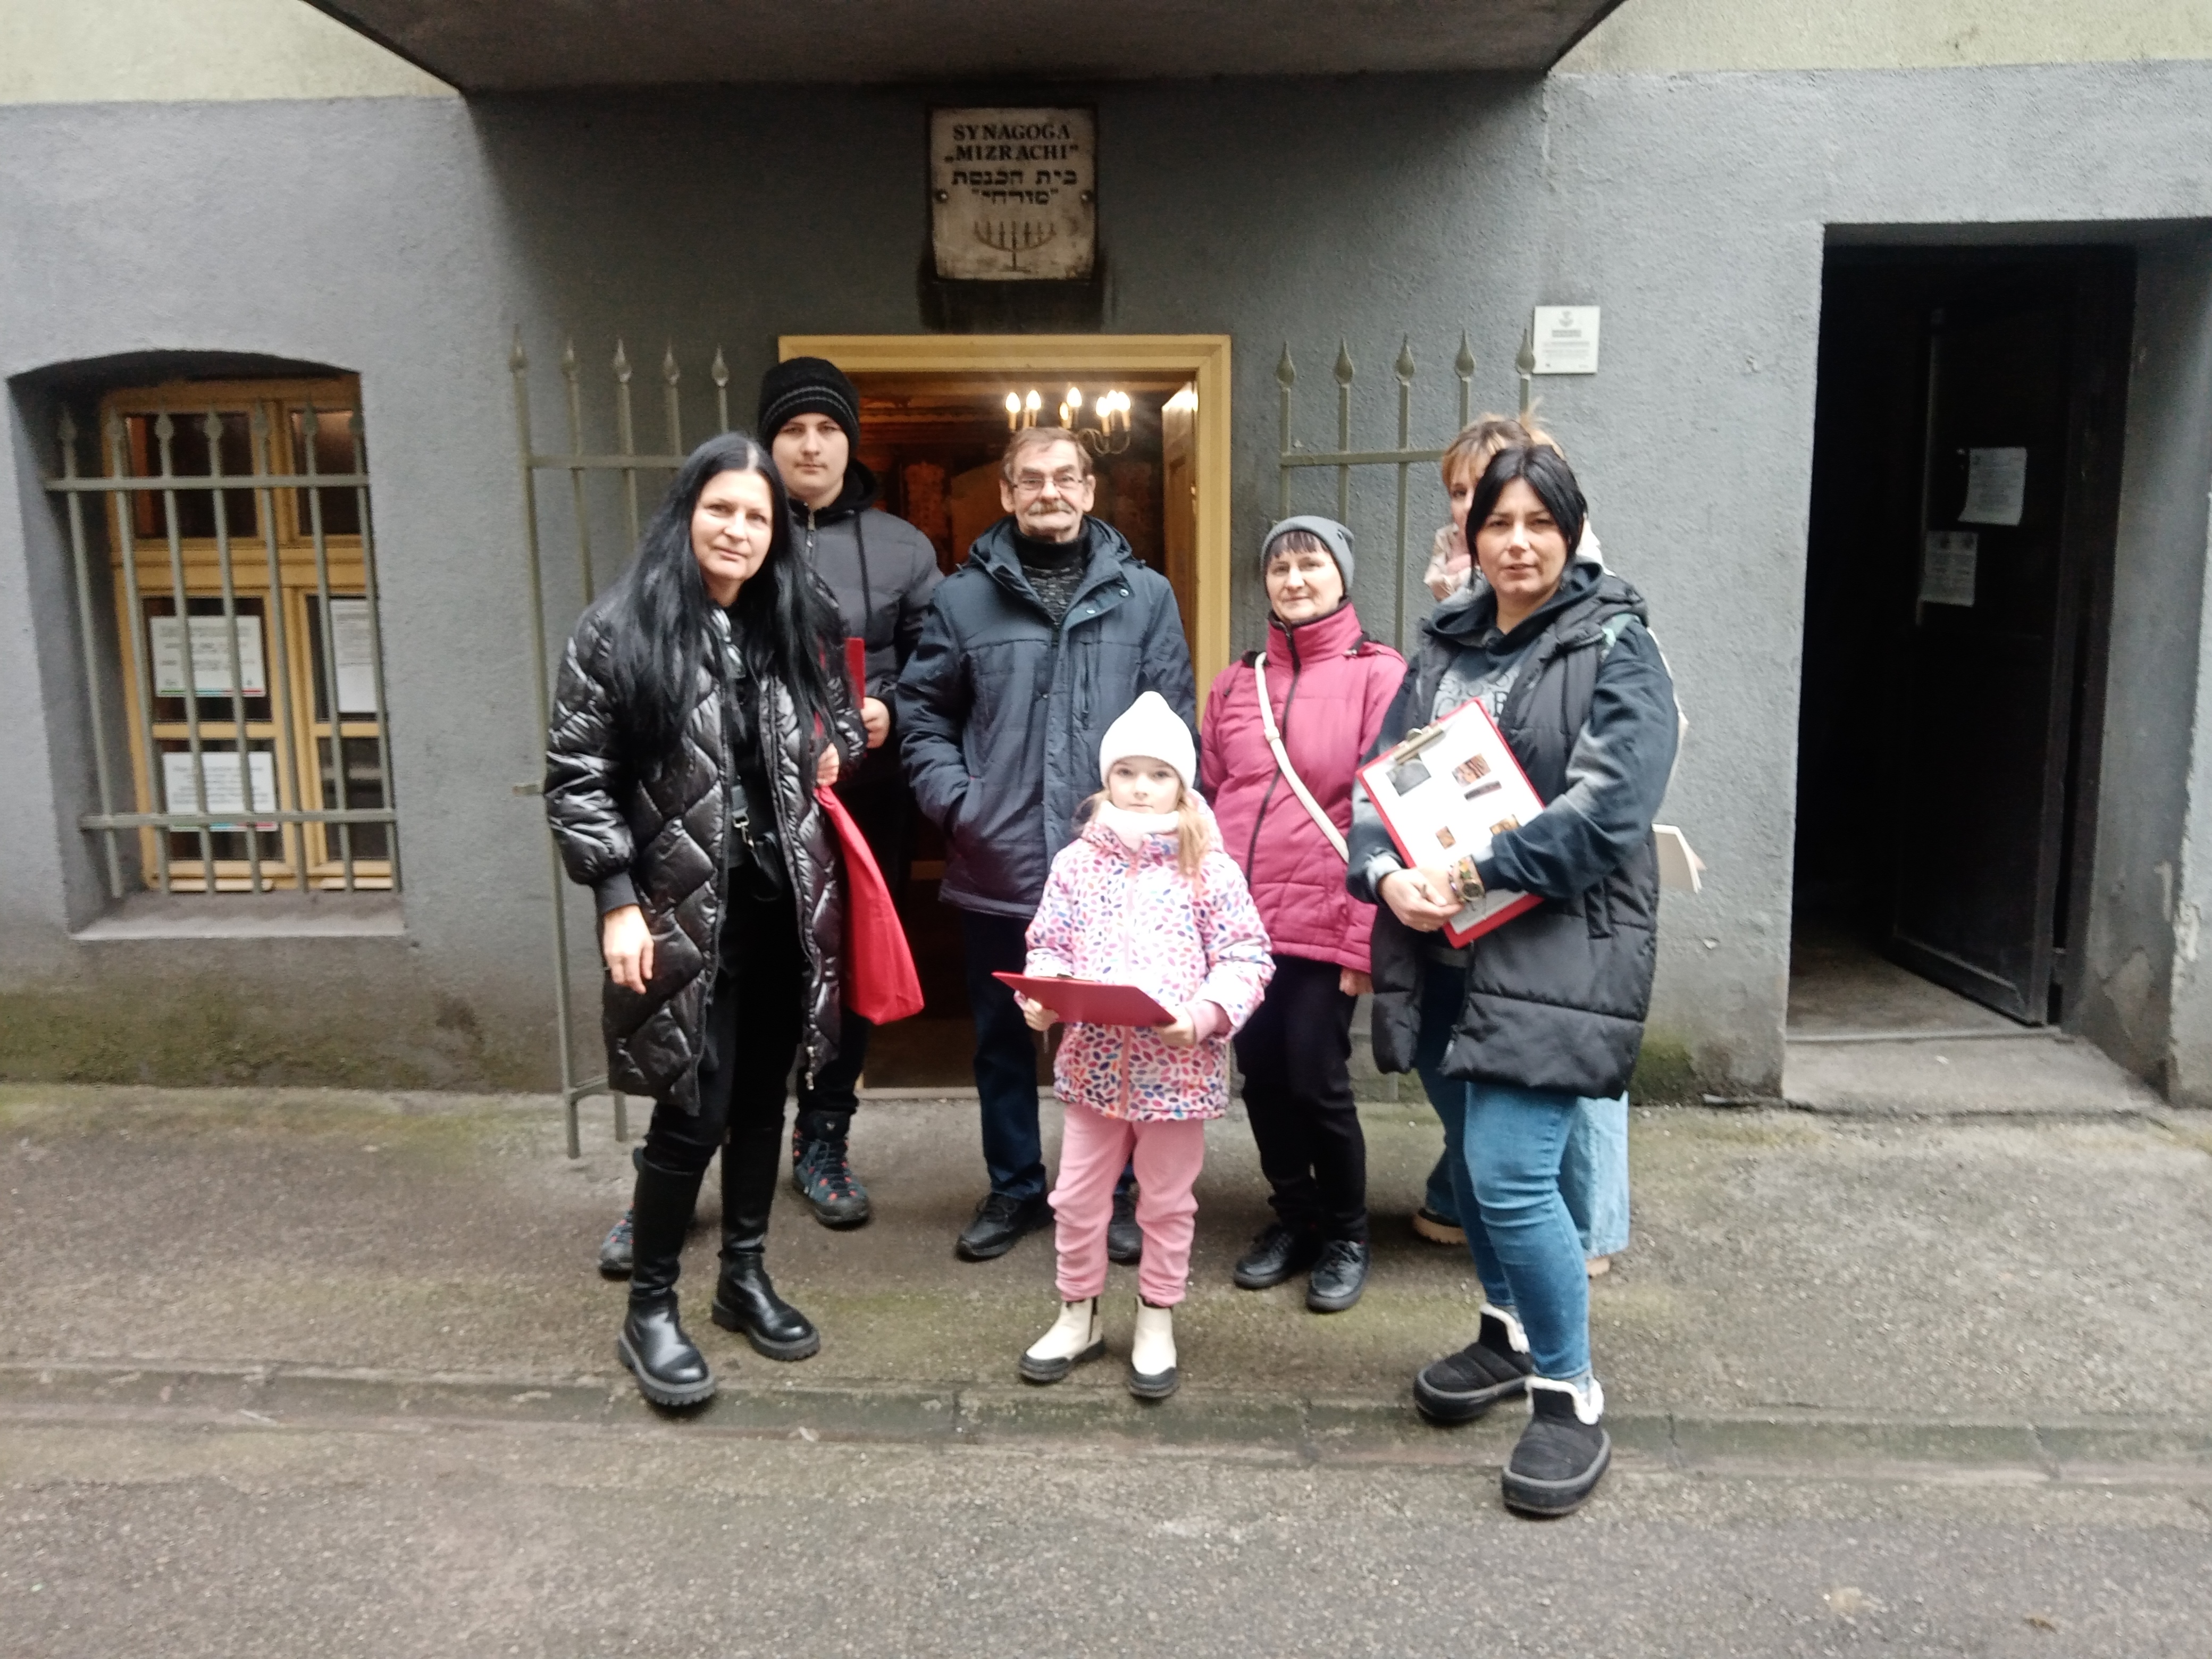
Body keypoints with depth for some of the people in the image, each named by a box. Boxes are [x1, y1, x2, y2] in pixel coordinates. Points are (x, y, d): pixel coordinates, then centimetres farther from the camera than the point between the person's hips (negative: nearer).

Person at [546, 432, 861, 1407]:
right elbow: (576, 779, -9)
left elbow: (837, 725, 25)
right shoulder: (619, 631, -7)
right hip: (683, 914, -5)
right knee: (695, 1113, -3)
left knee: (762, 1099, 14)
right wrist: (617, 901, -15)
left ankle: (744, 1277, 32)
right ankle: (649, 1313, 16)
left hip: (783, 906, 5)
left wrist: (834, 750, 2)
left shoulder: (797, 624, 8)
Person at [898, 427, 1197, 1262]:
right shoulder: (964, 597, 4)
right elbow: (922, 711, 7)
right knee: (1003, 1038, 13)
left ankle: (1112, 1191, 29)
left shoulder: (1145, 596, 4)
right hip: (997, 866, 1)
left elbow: (1174, 723, 2)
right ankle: (1013, 1188, 31)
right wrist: (953, 799, -6)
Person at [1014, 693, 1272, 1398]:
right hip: (1093, 1061, 2)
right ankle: (1078, 1315, 33)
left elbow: (1246, 958, -8)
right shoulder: (1077, 862, 2)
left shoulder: (1209, 868, -6)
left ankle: (1156, 1325, 31)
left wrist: (1203, 1014, -22)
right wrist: (1041, 998, -14)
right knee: (1078, 1197, 13)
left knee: (1166, 1201, 13)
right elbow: (1048, 947, 5)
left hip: (1179, 1066, -2)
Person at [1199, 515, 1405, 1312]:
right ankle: (1292, 1218, 31)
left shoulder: (1378, 674, -3)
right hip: (1239, 921, 5)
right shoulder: (1236, 683, 13)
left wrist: (1366, 934, -11)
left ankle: (1345, 1236, 22)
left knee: (1317, 1083, 0)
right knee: (1262, 1077, 11)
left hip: (1323, 924, -4)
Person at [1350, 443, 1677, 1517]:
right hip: (1441, 947, 6)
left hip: (1554, 951, -6)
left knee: (1511, 1171, -12)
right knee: (1472, 1153, 17)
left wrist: (1477, 874, -20)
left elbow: (1607, 805, -17)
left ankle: (1569, 1395, 6)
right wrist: (1387, 872, -12)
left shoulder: (1615, 651, -5)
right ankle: (1509, 1334, 39)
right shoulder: (1442, 649, 12)